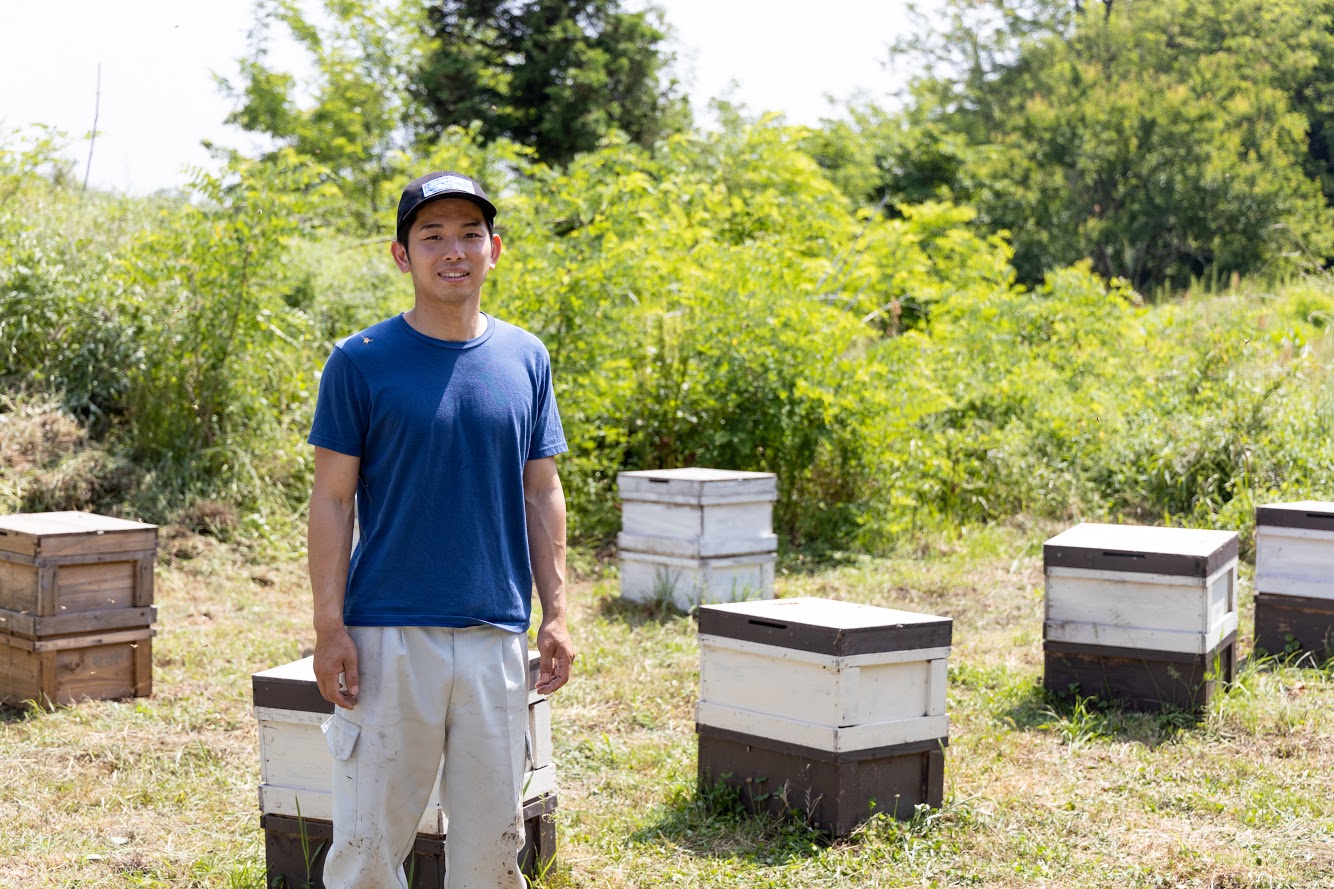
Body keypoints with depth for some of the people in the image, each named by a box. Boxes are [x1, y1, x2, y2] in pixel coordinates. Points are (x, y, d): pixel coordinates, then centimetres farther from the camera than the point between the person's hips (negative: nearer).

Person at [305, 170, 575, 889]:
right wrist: (331, 627, -9)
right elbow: (333, 498, -3)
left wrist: (555, 613, 5)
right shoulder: (361, 362, -3)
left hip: (497, 635, 3)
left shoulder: (525, 359, 7)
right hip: (389, 634, -3)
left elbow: (542, 492, 11)